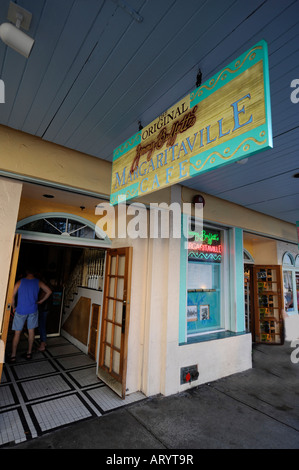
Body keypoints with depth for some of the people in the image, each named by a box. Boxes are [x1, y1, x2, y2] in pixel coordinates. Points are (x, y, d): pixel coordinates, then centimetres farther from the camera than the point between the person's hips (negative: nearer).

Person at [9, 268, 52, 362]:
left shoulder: (20, 282, -7)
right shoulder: (38, 282, -3)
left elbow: (12, 296, -8)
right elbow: (49, 291, -3)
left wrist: (14, 307, 6)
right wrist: (41, 301, 8)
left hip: (20, 311, -1)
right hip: (33, 310, 1)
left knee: (17, 333, 9)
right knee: (31, 331, 13)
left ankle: (13, 355, 15)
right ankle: (29, 353, 22)